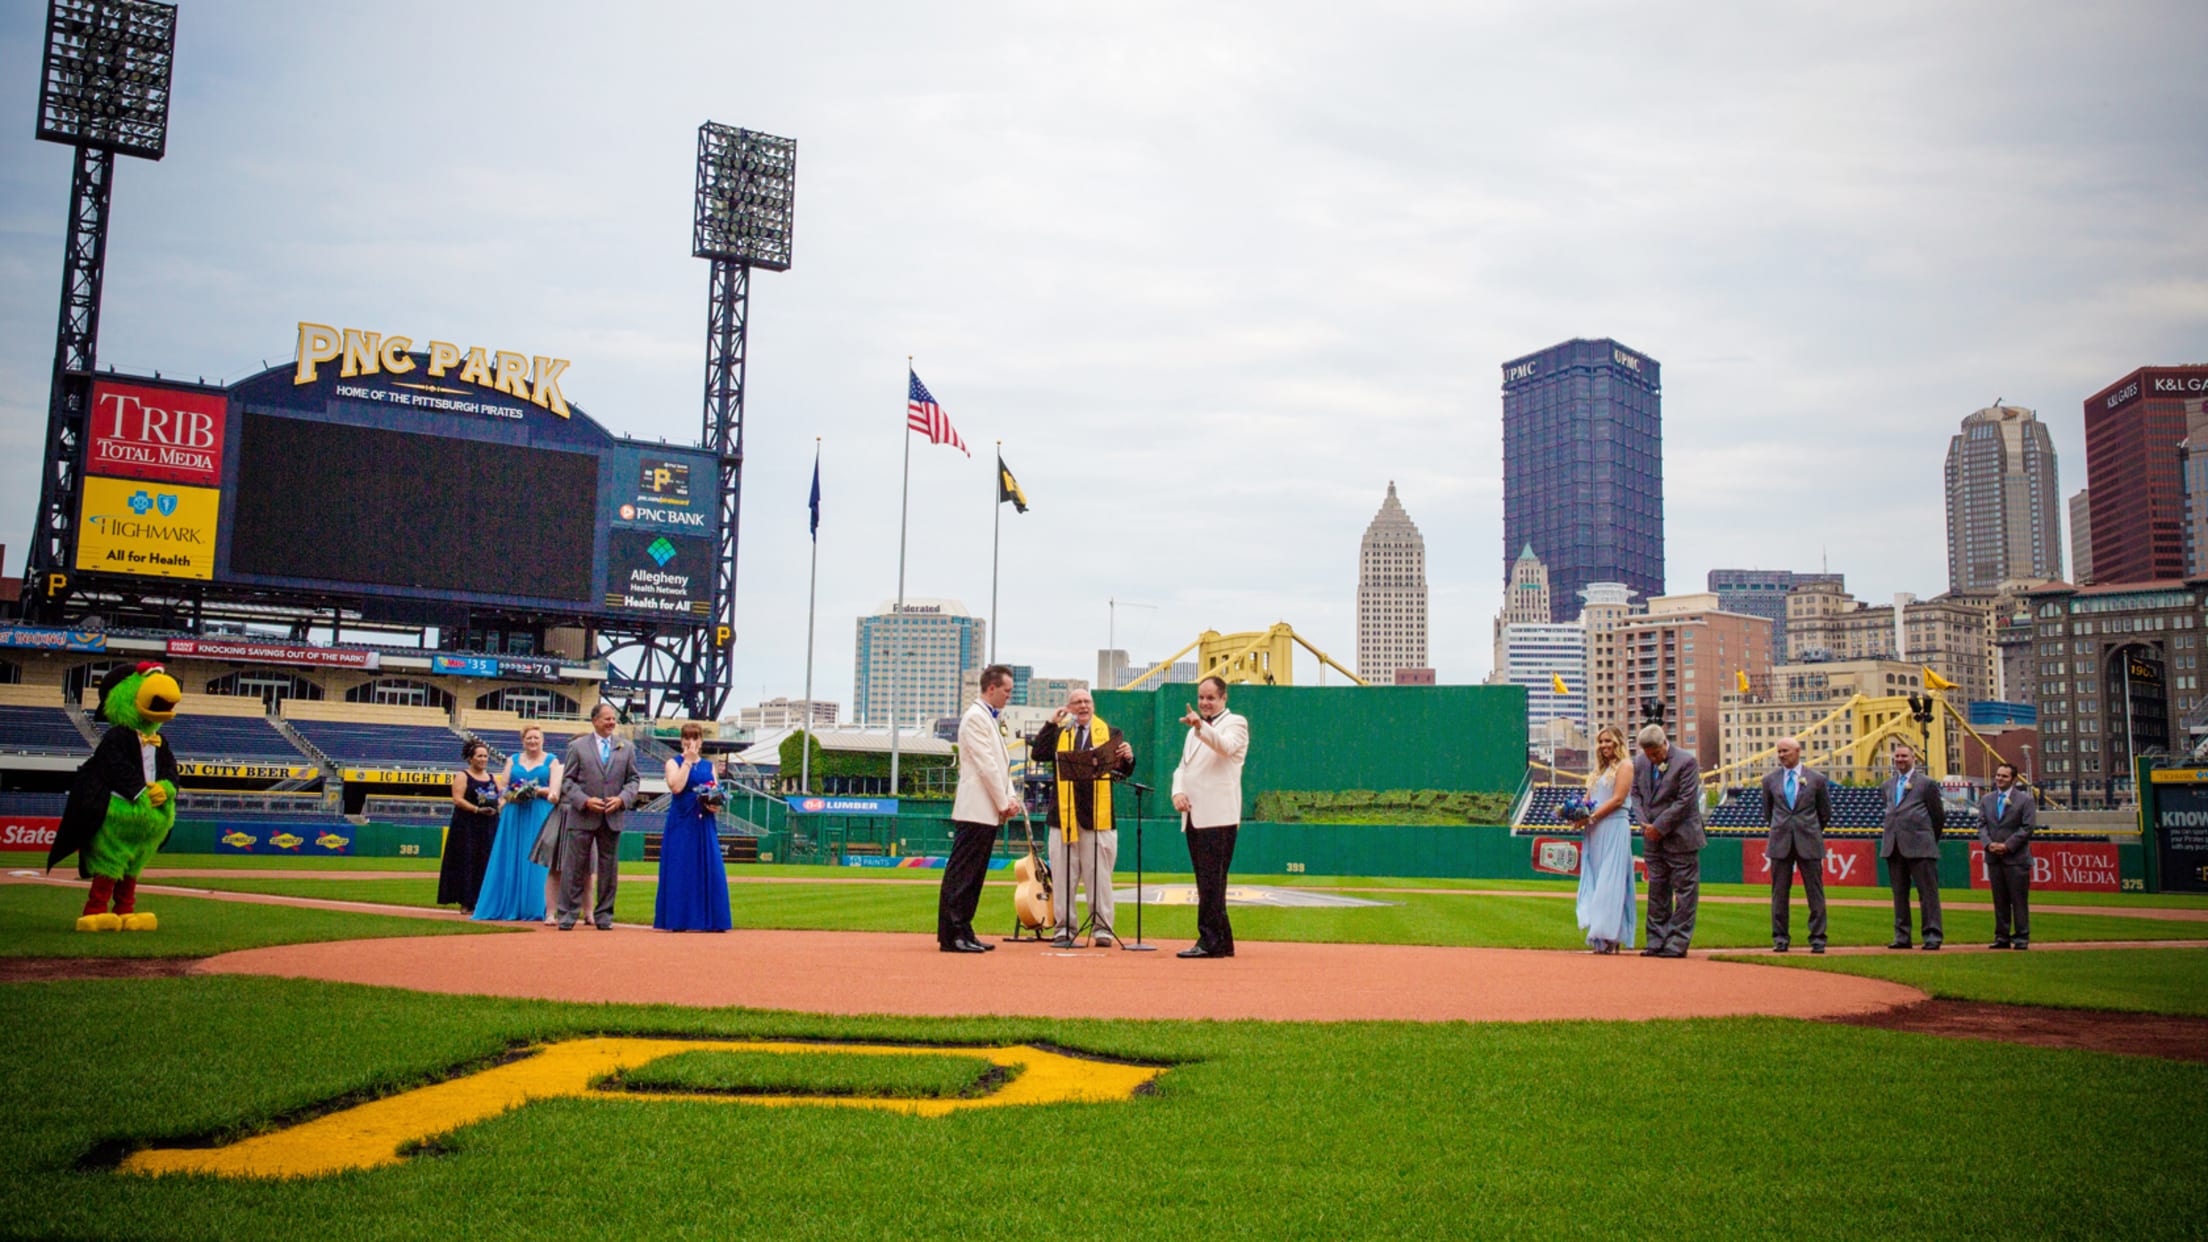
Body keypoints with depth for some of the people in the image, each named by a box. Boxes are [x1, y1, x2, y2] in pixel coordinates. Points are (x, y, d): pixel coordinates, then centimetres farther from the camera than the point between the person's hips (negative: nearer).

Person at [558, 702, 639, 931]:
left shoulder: (626, 747, 10)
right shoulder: (577, 746, 4)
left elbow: (633, 779, 9)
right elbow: (569, 780, 1)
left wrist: (622, 799, -9)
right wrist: (585, 800, -14)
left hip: (613, 817, 2)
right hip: (582, 817, -2)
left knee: (609, 869, 6)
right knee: (574, 867, -1)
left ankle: (604, 916, 14)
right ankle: (567, 915, 5)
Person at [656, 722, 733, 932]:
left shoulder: (709, 765, 15)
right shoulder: (674, 763, 4)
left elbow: (718, 794, 13)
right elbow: (675, 787, -14)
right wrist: (687, 761, -10)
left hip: (704, 825, 4)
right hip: (681, 825, -3)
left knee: (708, 869, -1)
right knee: (680, 870, -5)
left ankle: (708, 919, 4)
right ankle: (678, 920, 0)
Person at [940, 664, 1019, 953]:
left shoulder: (990, 718, 22)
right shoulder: (975, 717, -10)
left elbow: (1001, 764, 21)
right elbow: (986, 765, -14)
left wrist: (1011, 797, 8)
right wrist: (1004, 802, -11)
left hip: (989, 811, 10)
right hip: (975, 809, -10)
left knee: (974, 875, 10)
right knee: (960, 874, -8)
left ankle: (963, 933, 13)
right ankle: (951, 936, -8)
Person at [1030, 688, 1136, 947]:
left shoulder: (1109, 733, 10)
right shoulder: (1058, 733, 13)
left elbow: (1123, 771, 3)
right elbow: (1037, 752, -5)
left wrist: (1128, 758, -18)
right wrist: (1051, 723, -7)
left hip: (1098, 816, -1)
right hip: (1064, 815, 1)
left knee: (1099, 875, 1)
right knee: (1063, 875, 4)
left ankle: (1103, 928, 7)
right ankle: (1064, 928, 11)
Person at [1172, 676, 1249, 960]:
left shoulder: (1235, 723, 1)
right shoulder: (1195, 731, 26)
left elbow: (1226, 746, -21)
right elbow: (1182, 767, 22)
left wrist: (1201, 726, -39)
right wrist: (1177, 792, 1)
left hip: (1218, 817, -8)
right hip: (1194, 817, 8)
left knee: (1211, 881, -13)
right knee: (1207, 883, 9)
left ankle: (1210, 941, -13)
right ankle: (1222, 942, 14)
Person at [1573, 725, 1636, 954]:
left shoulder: (1625, 767, -1)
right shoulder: (1599, 770, 21)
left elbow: (1617, 799, -11)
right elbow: (1588, 799, 18)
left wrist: (1591, 817, -15)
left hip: (1614, 827, -7)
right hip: (1594, 831, 7)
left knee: (1610, 881, -9)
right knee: (1595, 881, 3)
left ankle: (1609, 937, -10)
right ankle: (1599, 935, 4)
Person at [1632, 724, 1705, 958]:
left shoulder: (1686, 761, -11)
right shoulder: (1640, 763, 6)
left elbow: (1685, 800, -14)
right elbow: (1636, 794, 13)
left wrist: (1659, 827, -13)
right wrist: (1646, 825, -1)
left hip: (1680, 837, -6)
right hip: (1652, 837, 6)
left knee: (1685, 890, -2)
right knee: (1657, 890, 9)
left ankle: (1678, 943, 2)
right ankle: (1657, 942, 14)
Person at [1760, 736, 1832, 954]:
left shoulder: (1817, 779, 2)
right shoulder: (1770, 780, 8)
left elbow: (1825, 813, 12)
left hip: (1808, 842, -2)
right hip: (1780, 843, 2)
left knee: (1815, 892, 1)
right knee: (1779, 893, 3)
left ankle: (1817, 939, 7)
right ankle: (1780, 938, 10)